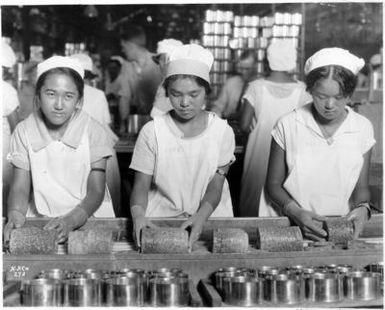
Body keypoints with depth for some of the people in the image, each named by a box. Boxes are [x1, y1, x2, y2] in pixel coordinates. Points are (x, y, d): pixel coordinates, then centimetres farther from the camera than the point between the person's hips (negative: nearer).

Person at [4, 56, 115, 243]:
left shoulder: (93, 131, -6)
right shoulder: (24, 131, -1)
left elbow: (96, 191, -8)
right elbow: (20, 186, -2)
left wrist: (71, 220, -26)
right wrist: (15, 214, -24)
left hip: (88, 219, -1)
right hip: (40, 219, 2)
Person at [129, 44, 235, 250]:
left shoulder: (222, 131, -2)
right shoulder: (151, 132, -3)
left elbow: (215, 186, -3)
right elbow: (141, 185, -2)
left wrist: (201, 216, -22)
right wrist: (138, 214, -23)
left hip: (210, 215, 0)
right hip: (162, 215, 0)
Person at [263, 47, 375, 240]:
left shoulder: (363, 128, 3)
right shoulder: (288, 125, -3)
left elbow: (361, 187, 12)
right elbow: (273, 184, 3)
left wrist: (362, 208, -9)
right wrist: (296, 212, -14)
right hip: (287, 224, -1)